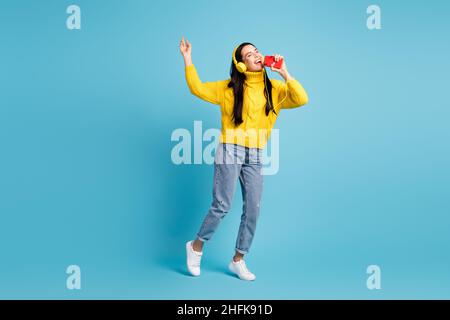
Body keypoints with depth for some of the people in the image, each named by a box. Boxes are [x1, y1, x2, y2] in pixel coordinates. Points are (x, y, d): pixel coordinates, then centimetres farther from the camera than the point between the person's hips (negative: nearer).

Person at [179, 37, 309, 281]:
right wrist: (188, 59, 3)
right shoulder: (229, 88, 4)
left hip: (255, 156, 3)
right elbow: (198, 88, 8)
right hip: (230, 152, -3)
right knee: (221, 206, -4)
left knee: (253, 209, 2)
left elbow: (302, 99, -5)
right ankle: (196, 246, 20)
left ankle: (238, 260, 18)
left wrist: (284, 73, -9)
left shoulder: (274, 88, 7)